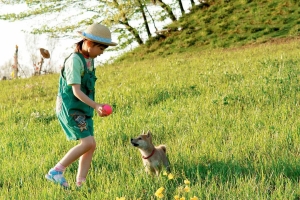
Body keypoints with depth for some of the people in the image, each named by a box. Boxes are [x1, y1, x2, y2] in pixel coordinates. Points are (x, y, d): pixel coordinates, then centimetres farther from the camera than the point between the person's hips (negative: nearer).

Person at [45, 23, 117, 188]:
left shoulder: (89, 59, 8)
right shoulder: (74, 61, -19)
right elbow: (76, 91, -23)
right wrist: (96, 106, -32)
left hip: (83, 109, 9)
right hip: (70, 109, -9)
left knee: (91, 146, 0)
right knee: (88, 143, -16)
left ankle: (80, 183, 3)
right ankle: (56, 172, -9)